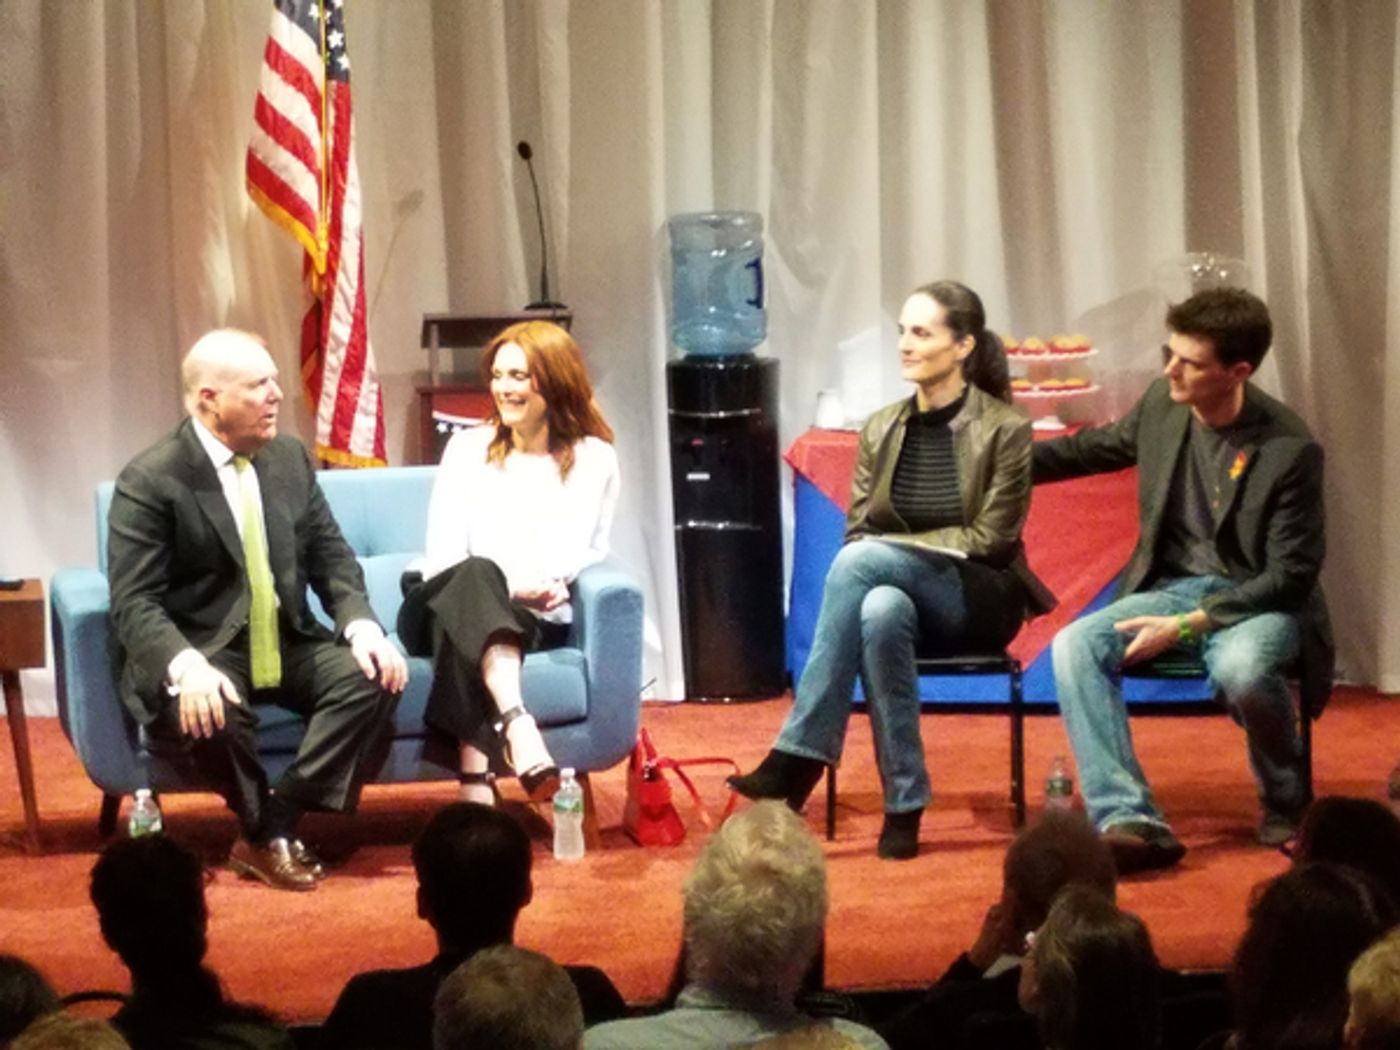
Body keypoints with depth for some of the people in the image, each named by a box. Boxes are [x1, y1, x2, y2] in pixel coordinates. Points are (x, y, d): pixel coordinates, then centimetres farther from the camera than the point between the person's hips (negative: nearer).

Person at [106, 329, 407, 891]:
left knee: (373, 675, -21)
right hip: (201, 652, -5)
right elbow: (133, 602, -17)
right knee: (210, 712, -37)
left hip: (287, 643, 6)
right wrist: (187, 667, -36)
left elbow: (332, 556, 9)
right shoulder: (149, 481, -12)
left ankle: (277, 826, -19)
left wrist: (363, 626, -12)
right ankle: (265, 835, -9)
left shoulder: (290, 458, 6)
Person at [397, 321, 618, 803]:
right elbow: (442, 559, 4)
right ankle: (518, 725, -62)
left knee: (471, 615, -38)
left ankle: (476, 782, -56)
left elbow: (593, 552, 7)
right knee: (477, 574, -38)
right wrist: (505, 589, -15)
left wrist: (559, 584, -16)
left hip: (536, 622, 0)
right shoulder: (468, 448, 13)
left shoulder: (594, 459, 12)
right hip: (448, 609, 0)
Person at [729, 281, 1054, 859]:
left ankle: (800, 759, -34)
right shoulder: (880, 428, 8)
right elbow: (857, 528, 9)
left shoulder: (1005, 429, -6)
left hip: (978, 599, -4)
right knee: (880, 610, -37)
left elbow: (991, 540, -10)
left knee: (863, 560, -33)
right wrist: (874, 562, -16)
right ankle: (904, 804, -32)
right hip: (894, 586, 4)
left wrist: (890, 547, -15)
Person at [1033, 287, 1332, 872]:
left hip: (1254, 598, -5)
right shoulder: (1161, 403, -3)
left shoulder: (1290, 450, -19)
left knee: (1242, 669, -39)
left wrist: (1188, 625, -25)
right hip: (1171, 585, 5)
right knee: (1074, 646, -23)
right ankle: (1130, 820, -30)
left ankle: (1286, 807, -8)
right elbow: (1100, 447, 20)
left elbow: (1291, 575, -17)